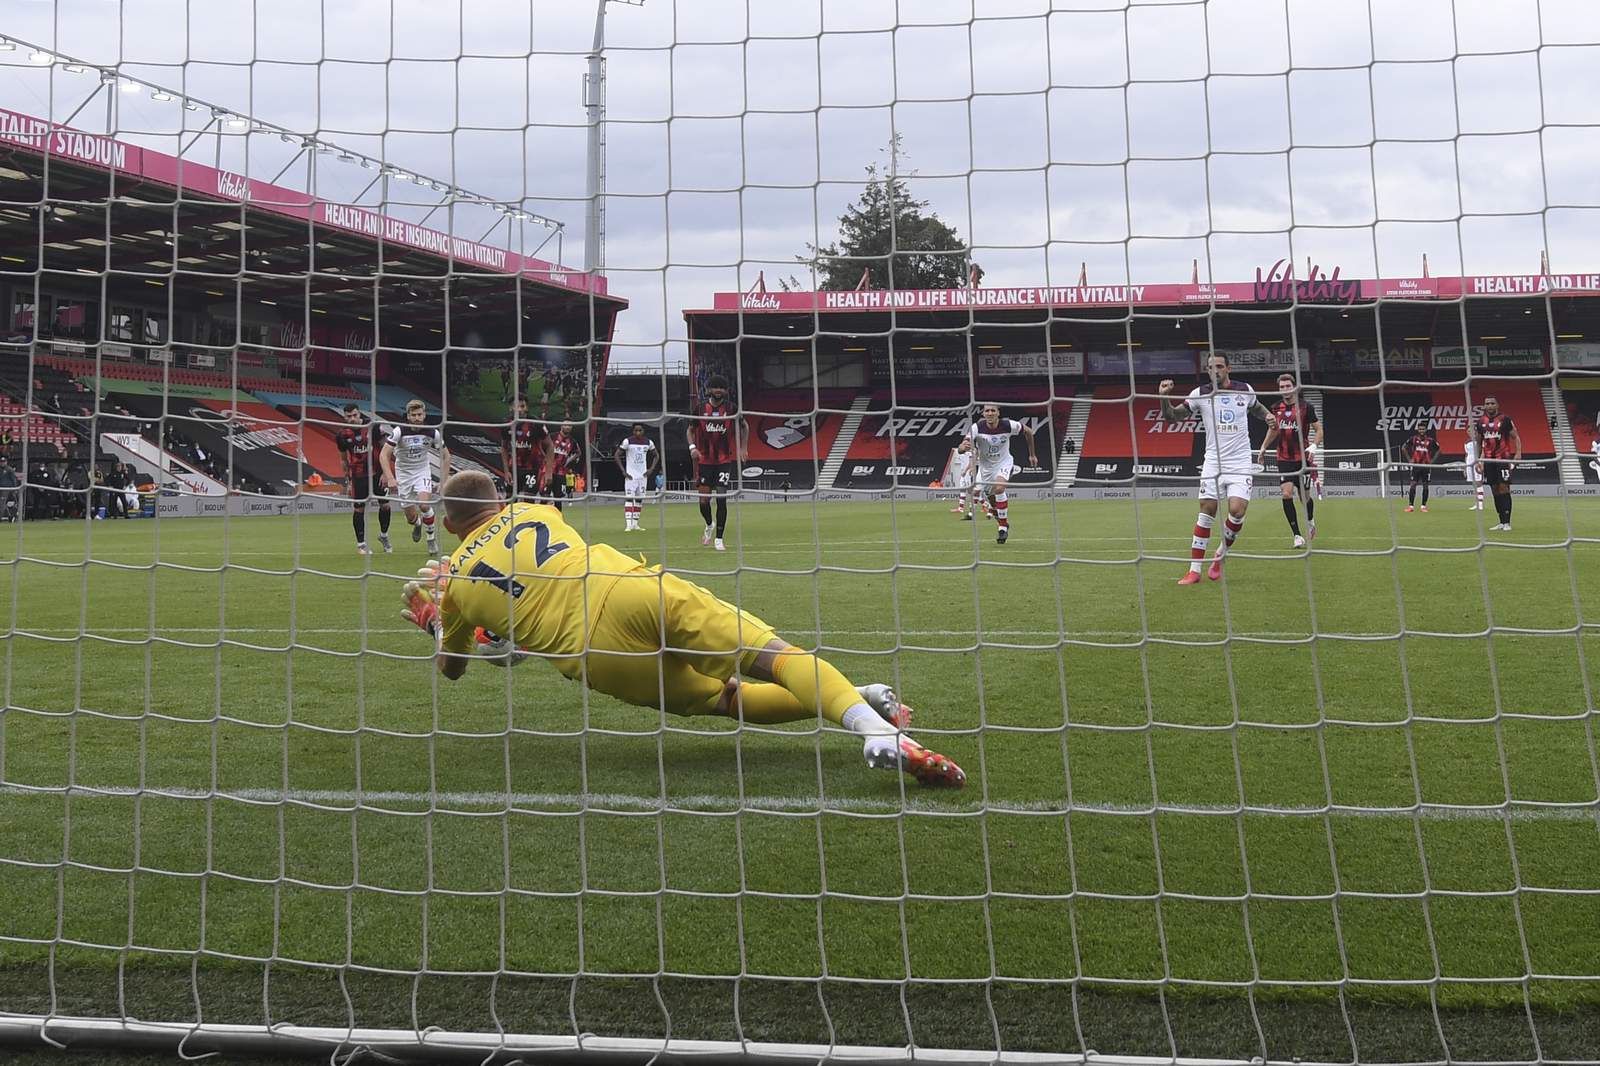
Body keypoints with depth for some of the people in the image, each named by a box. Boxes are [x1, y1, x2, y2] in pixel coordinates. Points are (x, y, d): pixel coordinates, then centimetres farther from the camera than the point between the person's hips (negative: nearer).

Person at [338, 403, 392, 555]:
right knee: (359, 508, -2)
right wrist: (347, 479, 8)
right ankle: (361, 543, 10)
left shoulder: (373, 427, -11)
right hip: (358, 473, -1)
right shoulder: (343, 434, -7)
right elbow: (344, 458, 6)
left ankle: (383, 535, 27)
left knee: (385, 504, 4)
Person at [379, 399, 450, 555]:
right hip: (403, 473, 0)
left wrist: (445, 480, -6)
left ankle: (432, 536, 0)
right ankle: (417, 524, 43)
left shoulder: (433, 433, -13)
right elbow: (384, 454, -21)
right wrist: (390, 478, -33)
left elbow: (445, 456, 1)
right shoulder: (399, 431, -20)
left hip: (422, 471, 0)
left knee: (424, 505, -26)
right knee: (411, 517, 3)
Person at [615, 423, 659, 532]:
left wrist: (651, 469, 4)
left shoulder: (648, 442, 3)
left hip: (643, 475, 4)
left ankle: (635, 524, 15)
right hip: (631, 475, -4)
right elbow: (617, 455, -4)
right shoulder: (628, 441, -9)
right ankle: (628, 525, -16)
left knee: (640, 499, 7)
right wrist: (623, 471, -10)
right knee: (629, 498, -12)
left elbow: (656, 455, 17)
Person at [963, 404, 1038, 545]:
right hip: (985, 466, 2)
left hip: (1004, 463, -2)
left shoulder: (1008, 425, -21)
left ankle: (1003, 527, -16)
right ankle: (1004, 522, 41)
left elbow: (1028, 431, 0)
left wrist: (1032, 454, 7)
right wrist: (965, 446, -59)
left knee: (999, 488, -29)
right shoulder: (976, 428, -23)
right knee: (992, 501, 9)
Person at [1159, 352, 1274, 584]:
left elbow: (1256, 407, 26)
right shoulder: (1200, 394, -1)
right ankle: (1194, 570, 0)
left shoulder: (1245, 390, 4)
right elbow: (1172, 416, -2)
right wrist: (1164, 398, -20)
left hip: (1240, 462, 0)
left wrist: (1267, 415, 5)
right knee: (1206, 513, -4)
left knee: (1237, 510, -15)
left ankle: (1220, 556, 12)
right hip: (1213, 462, 0)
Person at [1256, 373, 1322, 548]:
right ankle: (1297, 535, -11)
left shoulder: (1306, 407, -6)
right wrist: (1263, 448, 23)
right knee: (1287, 494, -14)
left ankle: (1310, 521, 40)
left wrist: (1313, 446, -19)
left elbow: (1318, 430, -3)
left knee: (1305, 496, 5)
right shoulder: (1277, 408, 6)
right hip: (1284, 459, 2)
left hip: (1302, 458, -2)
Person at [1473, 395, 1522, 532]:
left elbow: (1516, 437, -1)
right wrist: (1478, 460, 13)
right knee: (1495, 491, 6)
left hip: (1503, 459, -4)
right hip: (1489, 460, 5)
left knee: (1504, 489, -10)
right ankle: (1501, 522, 12)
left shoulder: (1505, 419, -3)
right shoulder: (1480, 422, 9)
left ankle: (1507, 523, -9)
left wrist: (1518, 453, -15)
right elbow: (1478, 442, 18)